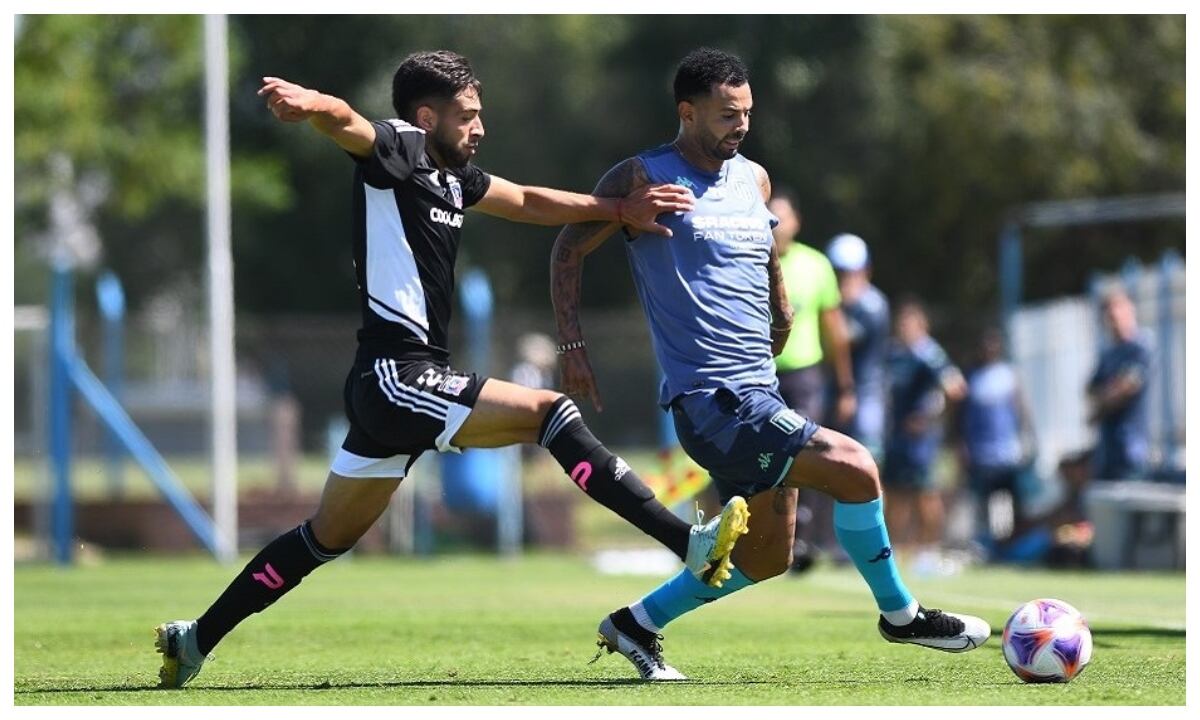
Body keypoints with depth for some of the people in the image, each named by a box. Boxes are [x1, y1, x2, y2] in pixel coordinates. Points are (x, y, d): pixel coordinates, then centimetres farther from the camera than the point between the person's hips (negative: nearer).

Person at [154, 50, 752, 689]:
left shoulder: (452, 176, 17)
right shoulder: (398, 148, -9)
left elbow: (529, 203, 31)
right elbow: (345, 123, -30)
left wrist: (620, 209, 24)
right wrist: (309, 103, -53)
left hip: (400, 389, 10)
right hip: (395, 378, -10)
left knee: (327, 537, 17)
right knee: (549, 412, -16)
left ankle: (194, 641, 24)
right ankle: (689, 545, -20)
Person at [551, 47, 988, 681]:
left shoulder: (754, 179, 13)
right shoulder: (644, 178, -7)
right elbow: (568, 251, -1)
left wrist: (782, 311, 25)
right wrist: (573, 345, -7)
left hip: (760, 393, 9)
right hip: (713, 404, -9)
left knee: (765, 558, 12)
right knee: (854, 468, -18)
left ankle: (636, 625, 25)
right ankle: (899, 615, -1)